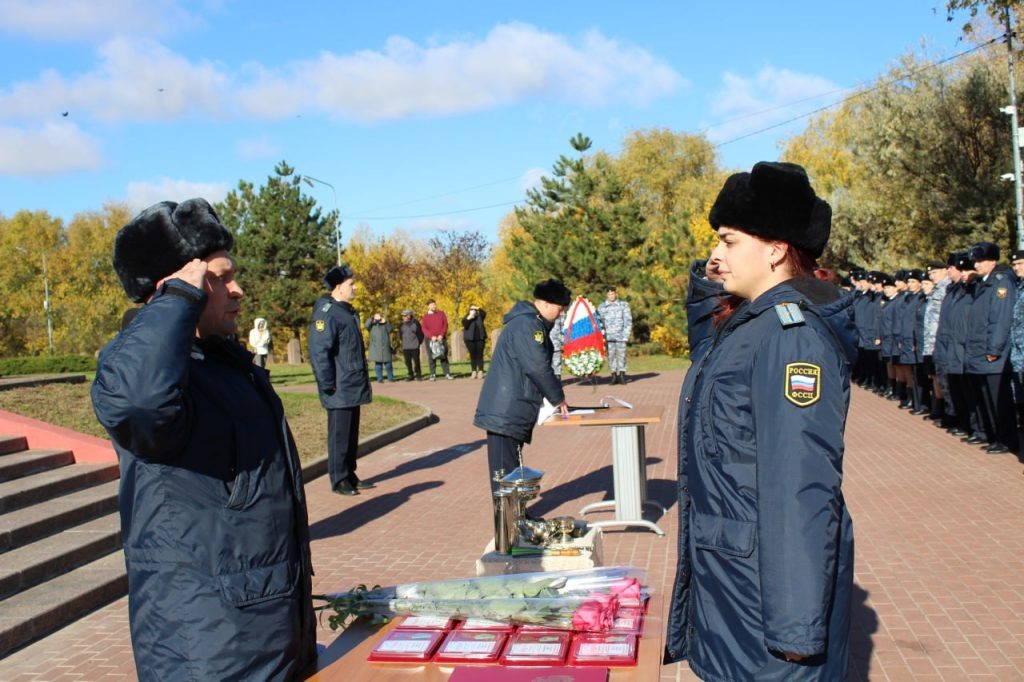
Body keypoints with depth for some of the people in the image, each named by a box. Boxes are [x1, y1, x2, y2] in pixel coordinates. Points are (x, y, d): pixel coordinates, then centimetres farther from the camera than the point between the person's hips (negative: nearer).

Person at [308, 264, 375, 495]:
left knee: (351, 433, 15)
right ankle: (339, 480, 9)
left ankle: (349, 475, 25)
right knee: (339, 434, 0)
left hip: (353, 388, 9)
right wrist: (328, 384, -21)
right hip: (339, 391, -9)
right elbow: (319, 351, -20)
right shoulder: (327, 312, -16)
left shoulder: (348, 311, 14)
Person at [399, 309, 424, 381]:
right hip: (405, 347, 3)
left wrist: (419, 342, 5)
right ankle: (411, 375, 12)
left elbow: (420, 333, 4)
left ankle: (418, 375, 8)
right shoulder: (402, 325, 4)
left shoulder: (415, 323, -3)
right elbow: (400, 334, 17)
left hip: (415, 346, -3)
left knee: (416, 361, -3)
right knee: (408, 362, 2)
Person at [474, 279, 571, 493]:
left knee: (511, 468, 16)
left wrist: (552, 396, 12)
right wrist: (558, 397, -8)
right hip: (506, 412, -10)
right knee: (505, 469, -5)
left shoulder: (531, 323, 18)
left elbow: (539, 365, 21)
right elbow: (538, 367, -20)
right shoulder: (527, 325, -16)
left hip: (510, 411, 10)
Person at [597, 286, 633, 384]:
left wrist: (626, 335, -4)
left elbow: (628, 321, 3)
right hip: (608, 336, 1)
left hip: (620, 335, -1)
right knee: (611, 356, -1)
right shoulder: (601, 307, 7)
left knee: (621, 355, 0)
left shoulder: (624, 305, 4)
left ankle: (622, 375, 7)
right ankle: (614, 376, 6)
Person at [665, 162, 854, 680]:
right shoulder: (748, 328, 10)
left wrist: (796, 629, -25)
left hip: (767, 588, -9)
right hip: (728, 579, 9)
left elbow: (801, 488, -25)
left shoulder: (791, 334, -21)